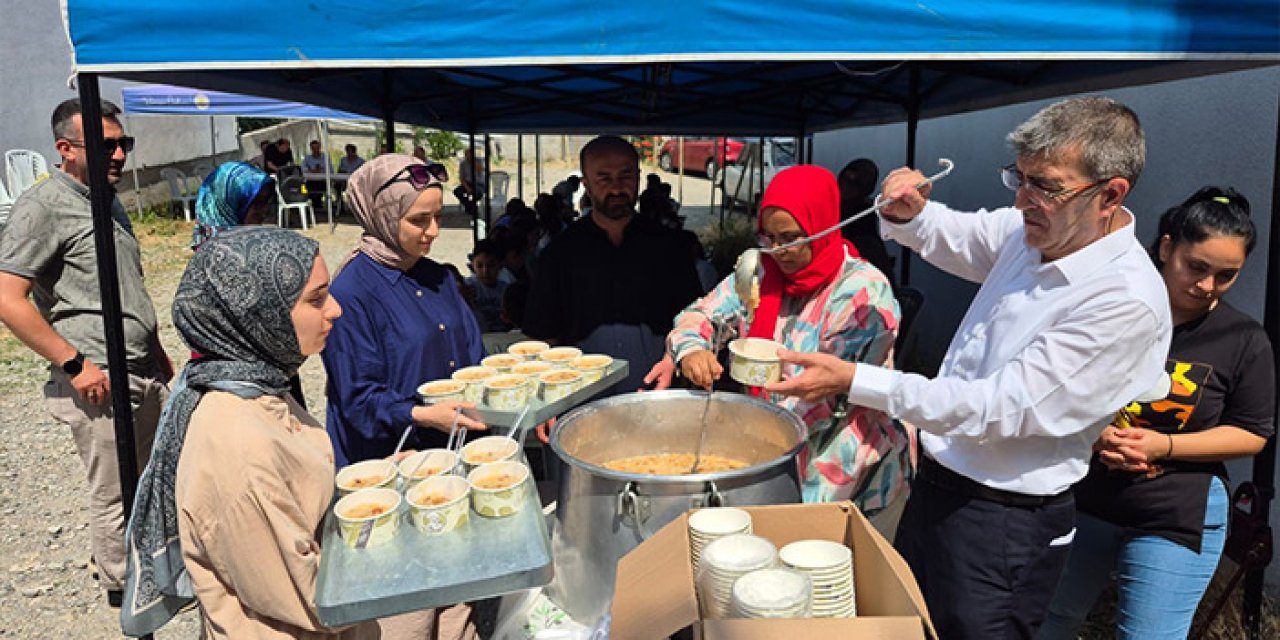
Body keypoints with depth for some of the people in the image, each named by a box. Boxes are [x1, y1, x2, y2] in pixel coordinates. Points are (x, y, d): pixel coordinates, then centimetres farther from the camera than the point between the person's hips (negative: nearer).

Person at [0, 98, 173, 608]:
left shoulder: (108, 202, 14)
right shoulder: (43, 206, -12)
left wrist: (156, 352, 23)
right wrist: (74, 364, -19)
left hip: (144, 375, 8)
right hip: (99, 384, -8)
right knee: (113, 495, 4)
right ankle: (123, 589, 23)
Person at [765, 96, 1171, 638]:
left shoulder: (1128, 301, -26)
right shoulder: (1031, 231, -3)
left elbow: (1002, 409, -29)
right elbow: (952, 237, 17)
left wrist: (853, 381, -33)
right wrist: (908, 214, -7)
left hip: (1005, 527, -8)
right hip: (934, 488, 8)